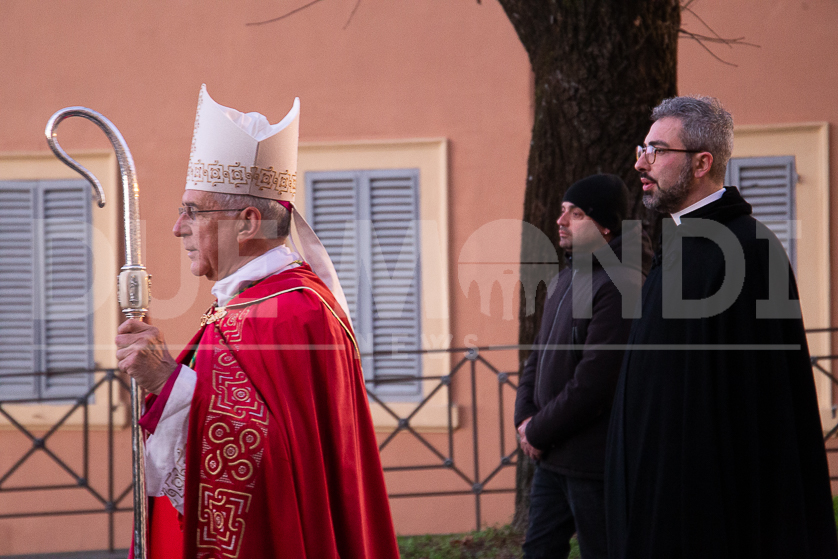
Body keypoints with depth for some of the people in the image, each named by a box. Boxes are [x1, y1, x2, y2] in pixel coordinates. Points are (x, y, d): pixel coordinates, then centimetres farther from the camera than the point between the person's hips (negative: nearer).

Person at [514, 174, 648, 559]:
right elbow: (539, 355, 19)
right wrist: (525, 418, 2)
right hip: (552, 457, 9)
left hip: (594, 465, -9)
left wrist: (538, 433, -13)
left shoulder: (620, 286, -19)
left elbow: (593, 382, -22)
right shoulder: (565, 279, 14)